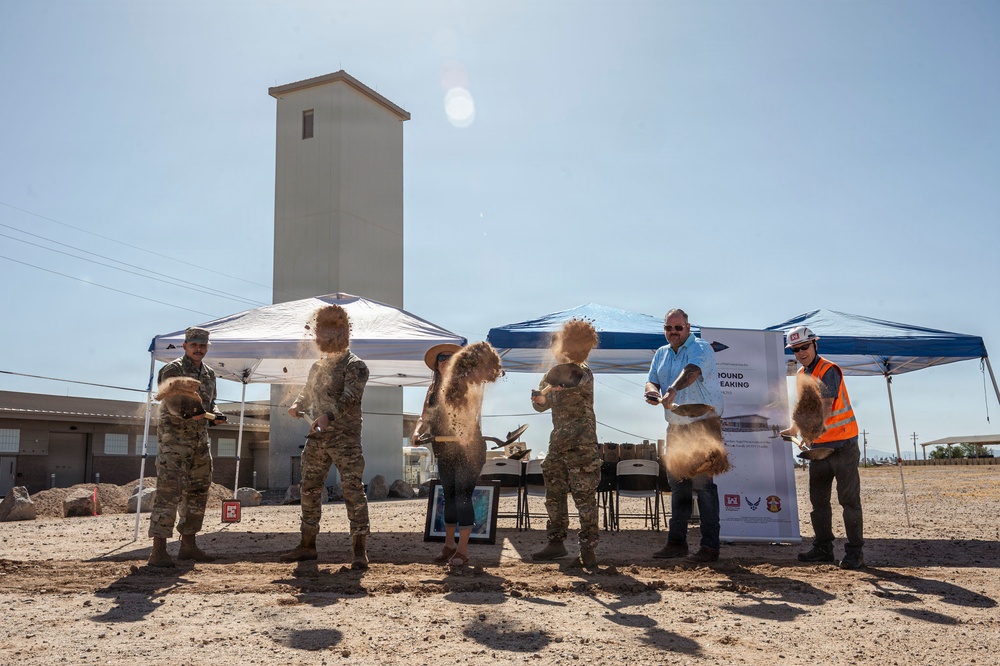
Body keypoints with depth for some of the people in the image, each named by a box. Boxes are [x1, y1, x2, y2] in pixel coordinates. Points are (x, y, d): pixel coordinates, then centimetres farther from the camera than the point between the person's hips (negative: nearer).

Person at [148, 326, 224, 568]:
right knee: (169, 491, -12)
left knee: (198, 492, 10)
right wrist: (189, 412, -38)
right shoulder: (172, 370, -8)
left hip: (200, 439, 8)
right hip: (174, 437, -8)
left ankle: (188, 545, 21)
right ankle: (158, 550, -11)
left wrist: (214, 416, 3)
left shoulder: (209, 374, 14)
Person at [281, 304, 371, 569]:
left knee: (353, 491, -7)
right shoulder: (317, 366, 17)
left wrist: (328, 415, -38)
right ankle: (307, 545, 23)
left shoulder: (355, 366, -5)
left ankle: (359, 549, -1)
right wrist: (297, 405, -1)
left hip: (346, 439, -7)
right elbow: (308, 393, 24)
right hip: (317, 437, 7)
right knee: (309, 490, 11)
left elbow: (350, 396, -21)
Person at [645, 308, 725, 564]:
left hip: (704, 425, -7)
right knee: (677, 483, 11)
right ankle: (676, 541, 20)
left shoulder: (701, 348, -9)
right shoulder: (661, 354, 14)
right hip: (675, 427, 7)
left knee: (703, 484, -9)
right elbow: (651, 380, 8)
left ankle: (710, 547, -3)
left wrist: (673, 389, -47)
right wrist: (652, 391, -17)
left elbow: (692, 371, -29)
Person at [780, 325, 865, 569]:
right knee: (818, 498, 11)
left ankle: (855, 552, 1)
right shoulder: (801, 374, 12)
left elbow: (826, 407, -24)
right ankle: (823, 547, 20)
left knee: (848, 498, -4)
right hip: (819, 445, 8)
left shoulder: (828, 370, -14)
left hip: (842, 442, -8)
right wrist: (794, 429, 20)